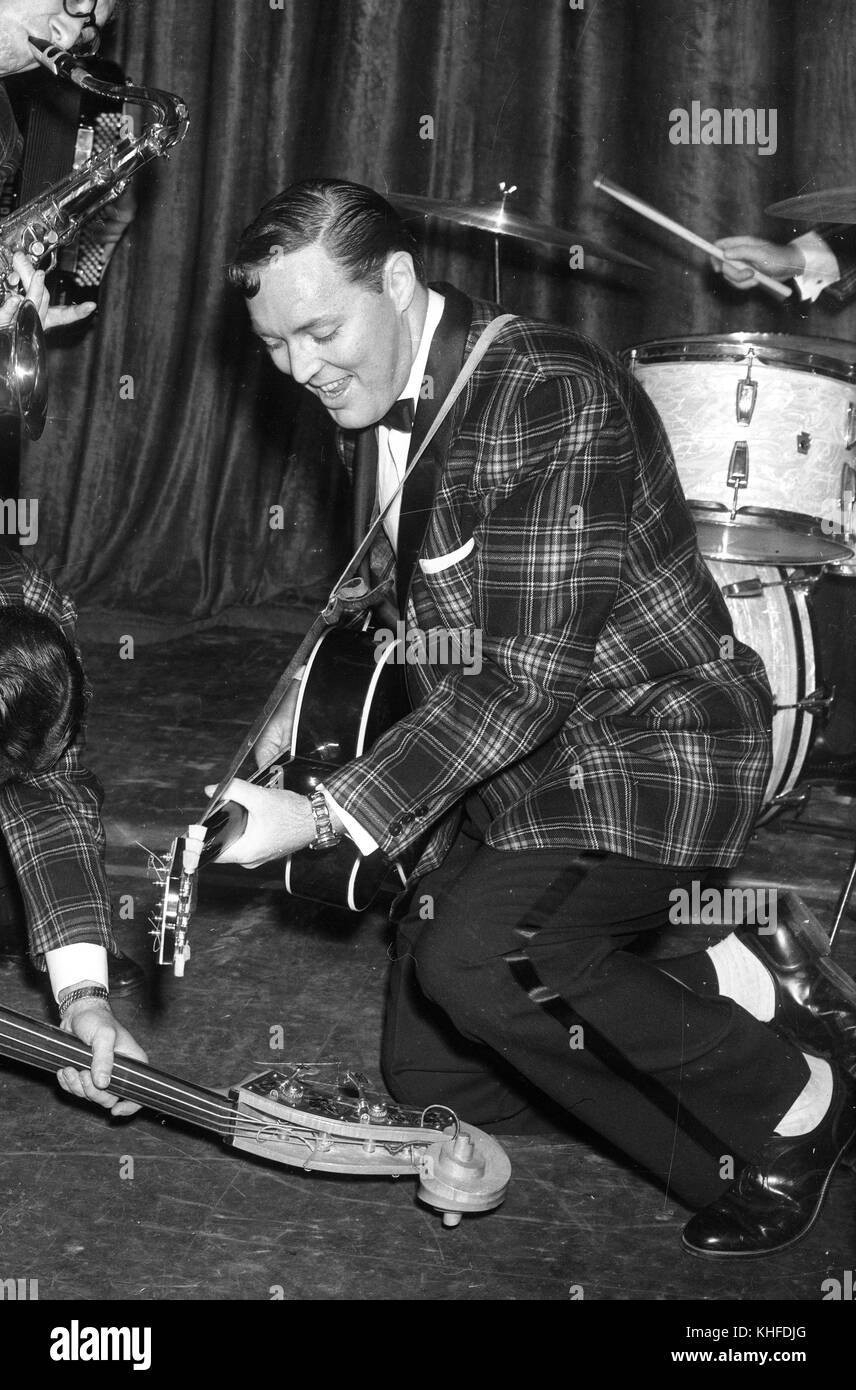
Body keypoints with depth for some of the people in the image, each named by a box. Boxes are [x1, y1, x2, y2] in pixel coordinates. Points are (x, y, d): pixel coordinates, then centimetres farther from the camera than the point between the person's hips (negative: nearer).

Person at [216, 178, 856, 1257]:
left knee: (476, 958, -32)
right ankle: (734, 995, 13)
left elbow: (527, 679, -30)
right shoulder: (371, 408, 4)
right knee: (428, 1075, 6)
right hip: (499, 764, 9)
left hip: (644, 751, -9)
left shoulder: (550, 397, -25)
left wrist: (326, 820, -30)